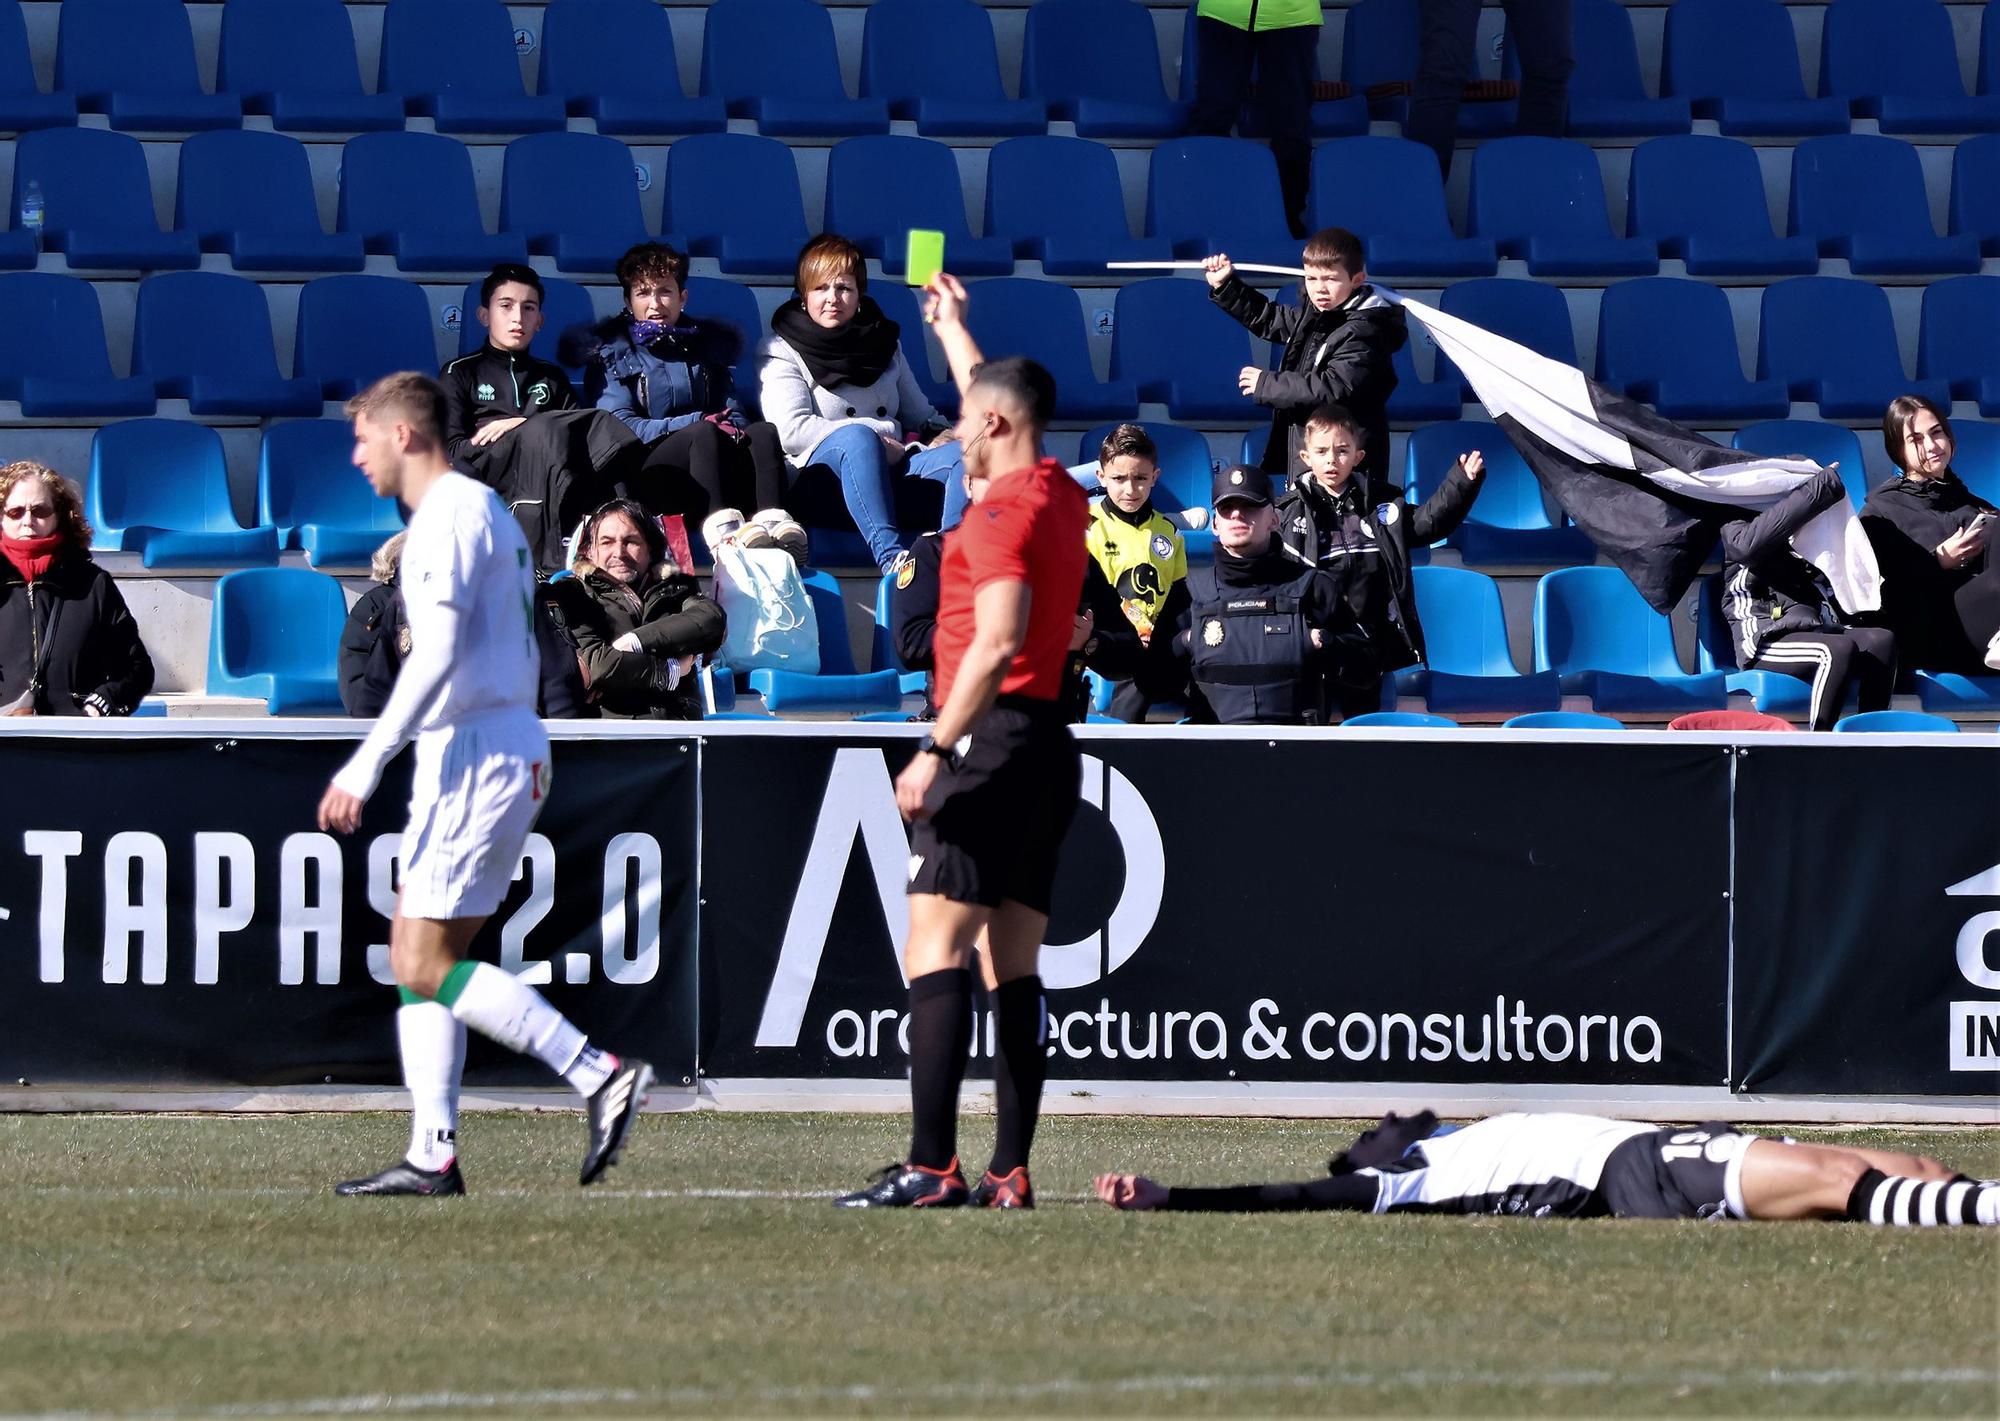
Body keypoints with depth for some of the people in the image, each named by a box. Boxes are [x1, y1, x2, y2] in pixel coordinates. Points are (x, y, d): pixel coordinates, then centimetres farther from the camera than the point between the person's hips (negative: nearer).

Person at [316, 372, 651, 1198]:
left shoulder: (452, 516, -11)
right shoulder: (483, 511, 20)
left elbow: (438, 654, -21)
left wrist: (366, 764, -23)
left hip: (475, 753, -11)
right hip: (488, 753, 11)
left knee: (424, 966, -11)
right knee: (415, 955, 9)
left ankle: (601, 1075, -15)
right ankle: (433, 1155, 5)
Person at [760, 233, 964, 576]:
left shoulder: (884, 343, 24)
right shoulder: (784, 352, 9)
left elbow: (920, 414, 25)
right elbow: (791, 431, -7)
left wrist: (940, 434, -2)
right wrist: (881, 432, -11)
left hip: (893, 464, 5)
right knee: (858, 439, -39)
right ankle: (891, 558, -59)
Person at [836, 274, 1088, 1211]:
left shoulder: (1001, 509, -12)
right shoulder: (1062, 498, 16)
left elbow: (997, 641, -23)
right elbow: (998, 402, 38)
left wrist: (936, 748, -24)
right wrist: (952, 329, 51)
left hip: (993, 737, -10)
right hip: (1048, 740, 10)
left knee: (933, 953, -13)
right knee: (1013, 968, 8)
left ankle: (930, 1167, -21)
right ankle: (1010, 1171, 4)